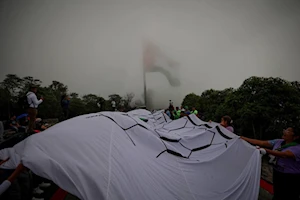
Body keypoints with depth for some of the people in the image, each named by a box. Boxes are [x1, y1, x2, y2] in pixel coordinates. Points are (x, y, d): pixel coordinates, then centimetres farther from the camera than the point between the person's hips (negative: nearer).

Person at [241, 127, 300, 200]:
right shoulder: (278, 142, 0)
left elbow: (284, 155, -35)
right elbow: (262, 143, -2)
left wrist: (266, 150, -44)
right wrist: (245, 139, -6)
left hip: (291, 178, -5)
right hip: (277, 174, 6)